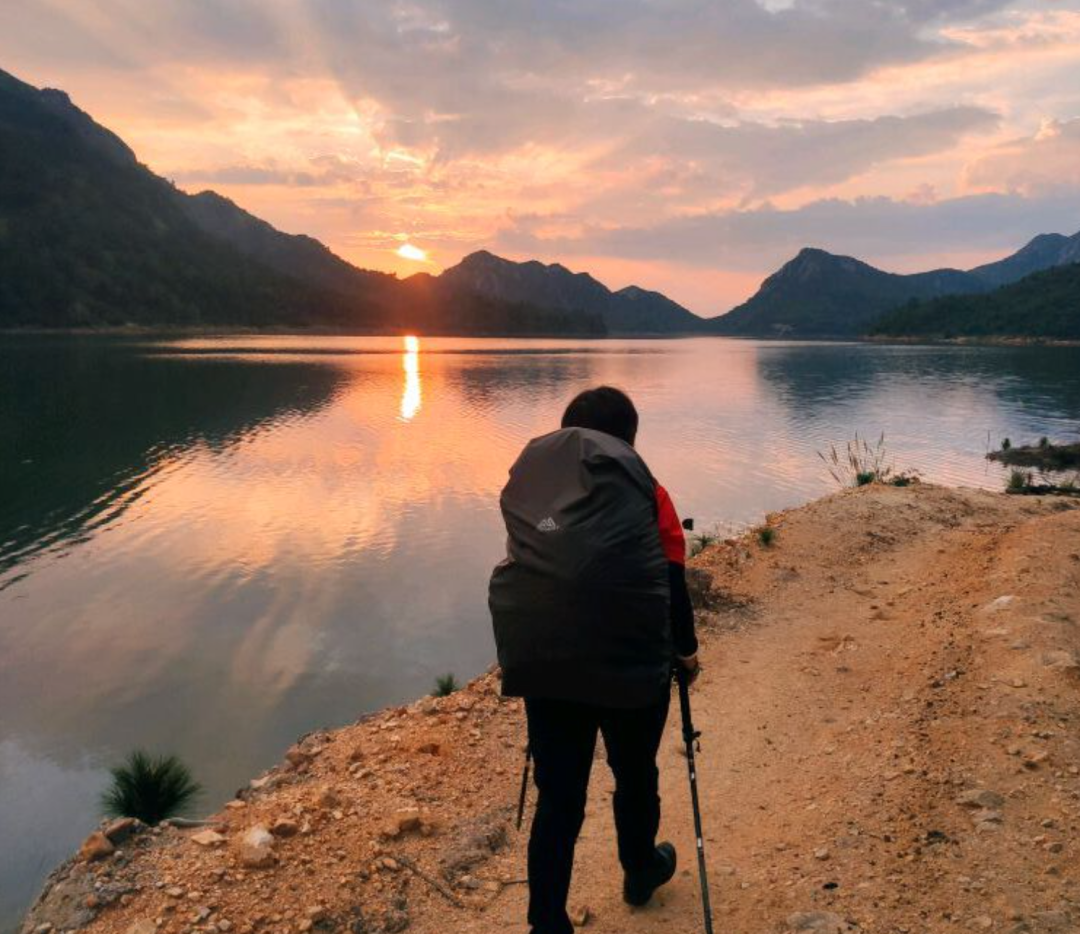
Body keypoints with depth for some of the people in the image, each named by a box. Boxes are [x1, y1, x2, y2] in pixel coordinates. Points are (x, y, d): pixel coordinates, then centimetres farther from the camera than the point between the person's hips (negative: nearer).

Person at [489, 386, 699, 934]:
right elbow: (672, 580, 6)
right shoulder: (642, 487, 5)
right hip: (628, 660, -2)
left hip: (537, 661, 2)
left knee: (556, 794, 13)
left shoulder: (527, 476, 13)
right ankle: (640, 872, 46)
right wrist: (685, 648, 22)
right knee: (635, 775, 22)